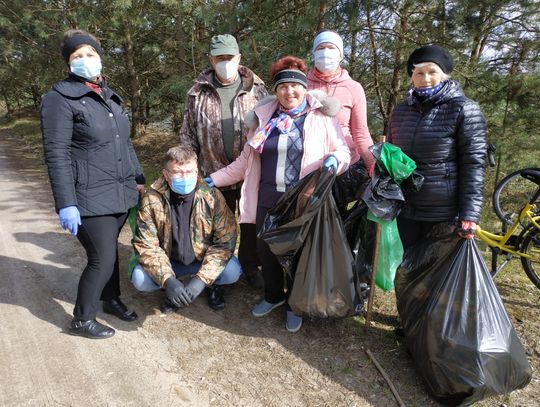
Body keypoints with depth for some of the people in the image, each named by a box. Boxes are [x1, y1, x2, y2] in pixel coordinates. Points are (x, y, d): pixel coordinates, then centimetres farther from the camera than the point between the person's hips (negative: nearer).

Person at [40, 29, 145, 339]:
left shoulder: (111, 96, 14)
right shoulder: (60, 99, -8)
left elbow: (125, 142, 20)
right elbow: (57, 155, -14)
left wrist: (139, 178, 16)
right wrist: (66, 204, -18)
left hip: (121, 192, 6)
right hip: (90, 198, -6)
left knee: (109, 249, 18)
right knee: (102, 257, -1)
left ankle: (111, 299, 39)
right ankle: (82, 319, 20)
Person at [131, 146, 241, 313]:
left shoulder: (212, 196, -20)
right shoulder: (152, 200, -19)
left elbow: (225, 240, -18)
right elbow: (146, 244, -17)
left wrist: (202, 279, -28)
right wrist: (167, 280, -32)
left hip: (204, 260, -1)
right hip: (169, 261, 1)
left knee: (232, 271, -27)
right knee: (140, 279, -24)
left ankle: (213, 285, 10)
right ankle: (171, 289, 9)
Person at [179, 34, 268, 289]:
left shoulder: (256, 90, 2)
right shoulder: (198, 94, 4)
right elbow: (188, 135, 6)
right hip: (215, 173, 1)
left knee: (251, 223, 11)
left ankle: (250, 266, 31)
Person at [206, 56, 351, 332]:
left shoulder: (322, 117, -2)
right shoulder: (265, 117, 8)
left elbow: (343, 151, 3)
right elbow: (246, 161, 12)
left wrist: (334, 159, -22)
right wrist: (213, 179, 10)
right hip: (267, 200, 4)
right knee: (266, 250, 14)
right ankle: (273, 296, 41)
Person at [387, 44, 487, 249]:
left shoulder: (464, 109, -4)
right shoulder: (400, 110, 10)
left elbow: (473, 164, -9)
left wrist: (469, 215, -15)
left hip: (444, 214, -4)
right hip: (403, 210, 4)